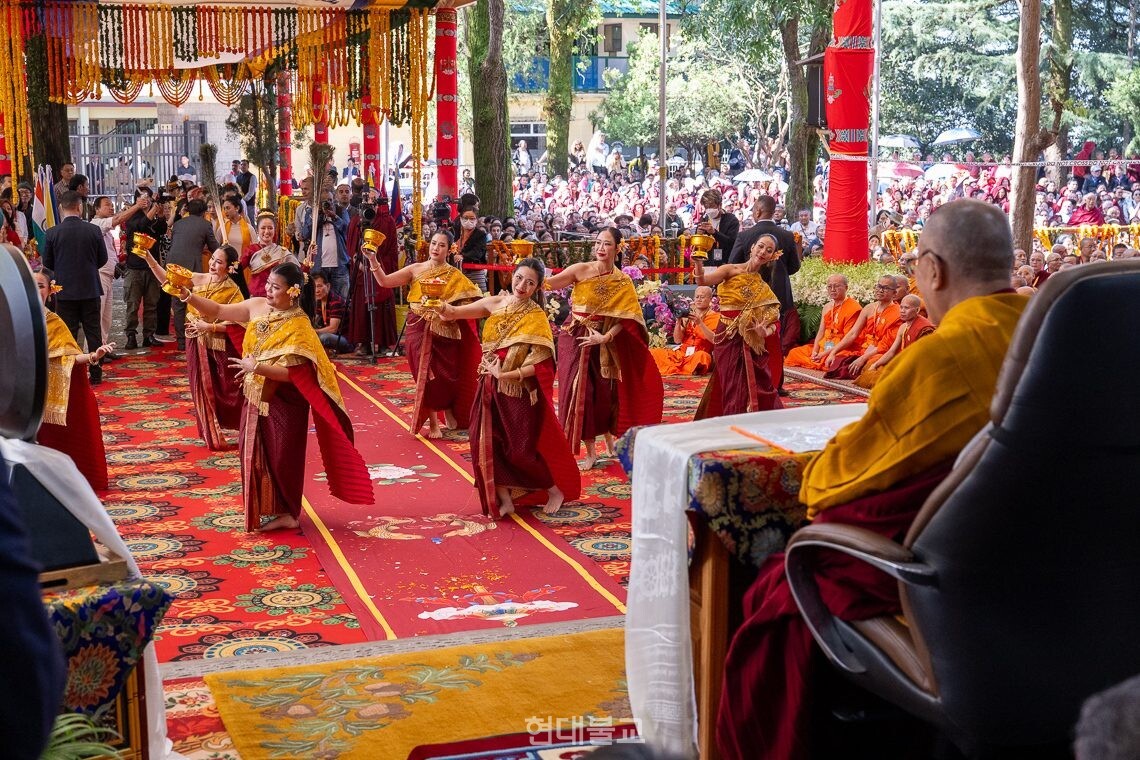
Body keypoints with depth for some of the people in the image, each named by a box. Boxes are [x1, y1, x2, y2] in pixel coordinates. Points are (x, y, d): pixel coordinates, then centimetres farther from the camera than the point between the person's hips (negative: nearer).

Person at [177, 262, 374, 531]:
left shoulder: (298, 326, -21)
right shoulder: (258, 306, -2)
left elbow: (294, 373, -25)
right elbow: (219, 311, 3)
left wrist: (257, 367, -30)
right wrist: (190, 298, -10)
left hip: (283, 404, -7)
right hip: (256, 398, 7)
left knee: (282, 457, 6)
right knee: (255, 455, 15)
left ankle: (285, 512, 23)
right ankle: (265, 509, 30)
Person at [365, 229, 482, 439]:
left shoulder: (455, 276, 1)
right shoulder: (416, 269, 2)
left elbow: (468, 302, -7)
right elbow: (384, 281, -3)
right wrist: (373, 260, -16)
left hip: (444, 331, 0)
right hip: (419, 329, 0)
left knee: (445, 375, 4)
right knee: (426, 375, 1)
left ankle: (449, 410, 34)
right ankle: (433, 422, 13)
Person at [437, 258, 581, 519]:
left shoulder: (536, 317, -12)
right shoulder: (495, 303, 2)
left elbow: (540, 365, -17)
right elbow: (455, 313, 10)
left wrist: (504, 375, -19)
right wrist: (442, 307, -12)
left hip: (520, 391, -5)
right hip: (491, 388, 5)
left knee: (523, 448, 2)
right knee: (488, 444, 3)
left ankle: (556, 489, 25)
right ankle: (504, 499, 17)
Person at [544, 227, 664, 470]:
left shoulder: (623, 282, -3)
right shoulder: (580, 270, -9)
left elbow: (624, 319, -8)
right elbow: (547, 284, -16)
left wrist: (605, 337, -21)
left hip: (604, 341, 1)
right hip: (575, 338, -1)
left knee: (605, 392, 9)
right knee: (580, 391, -1)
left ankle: (610, 443, 34)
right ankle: (590, 452, 10)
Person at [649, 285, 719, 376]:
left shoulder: (715, 317, 5)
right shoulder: (687, 316, 15)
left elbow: (714, 339, -12)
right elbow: (677, 340, 7)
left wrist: (700, 323, -20)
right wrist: (678, 322, -8)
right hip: (682, 354, 3)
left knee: (701, 356, -40)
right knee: (653, 353, -16)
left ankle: (672, 369, -22)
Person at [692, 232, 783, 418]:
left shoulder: (764, 287, 13)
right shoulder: (731, 270, 0)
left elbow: (772, 323, 9)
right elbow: (702, 281, -18)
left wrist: (766, 332, -14)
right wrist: (698, 262, -38)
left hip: (752, 345, 4)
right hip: (729, 340, -4)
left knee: (759, 392, 2)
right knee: (736, 391, -6)